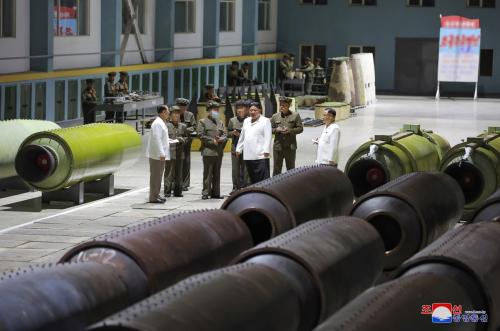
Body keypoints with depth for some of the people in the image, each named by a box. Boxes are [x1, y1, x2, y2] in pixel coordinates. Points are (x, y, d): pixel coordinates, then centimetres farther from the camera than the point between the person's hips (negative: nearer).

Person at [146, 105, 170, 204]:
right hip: (157, 155, -10)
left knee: (158, 175, 15)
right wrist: (161, 153, -24)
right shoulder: (158, 123, -16)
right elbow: (156, 139, -23)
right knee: (155, 175, -7)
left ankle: (156, 195, 22)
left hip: (160, 154, 10)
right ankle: (153, 197, -5)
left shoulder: (161, 123, 16)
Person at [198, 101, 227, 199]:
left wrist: (220, 139, -9)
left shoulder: (220, 122, 18)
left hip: (219, 152, 5)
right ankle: (205, 193, -2)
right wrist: (212, 140, -11)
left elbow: (225, 135, 13)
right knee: (207, 174, -5)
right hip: (208, 151, -5)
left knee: (217, 174, 9)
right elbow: (201, 135, -6)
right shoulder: (203, 122, 2)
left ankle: (215, 193, 14)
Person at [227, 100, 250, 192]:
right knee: (235, 169, 3)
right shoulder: (232, 120, 10)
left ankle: (244, 187, 7)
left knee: (245, 169, 0)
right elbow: (228, 134, 14)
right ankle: (236, 187, 10)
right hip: (235, 147, 2)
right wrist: (233, 133, -7)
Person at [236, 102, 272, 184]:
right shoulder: (246, 121, 19)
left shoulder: (265, 121, 1)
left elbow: (268, 137, -7)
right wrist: (239, 149, 20)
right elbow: (242, 136, 24)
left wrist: (266, 151, -16)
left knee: (263, 178, -10)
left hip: (261, 156, -6)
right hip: (248, 155, 6)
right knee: (253, 178, 9)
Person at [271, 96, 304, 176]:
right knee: (276, 169, 3)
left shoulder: (295, 115, 3)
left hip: (290, 146, -1)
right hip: (278, 146, 1)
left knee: (291, 168, 8)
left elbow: (300, 128, 0)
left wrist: (289, 130, -14)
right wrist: (276, 130, -11)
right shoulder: (275, 116, 8)